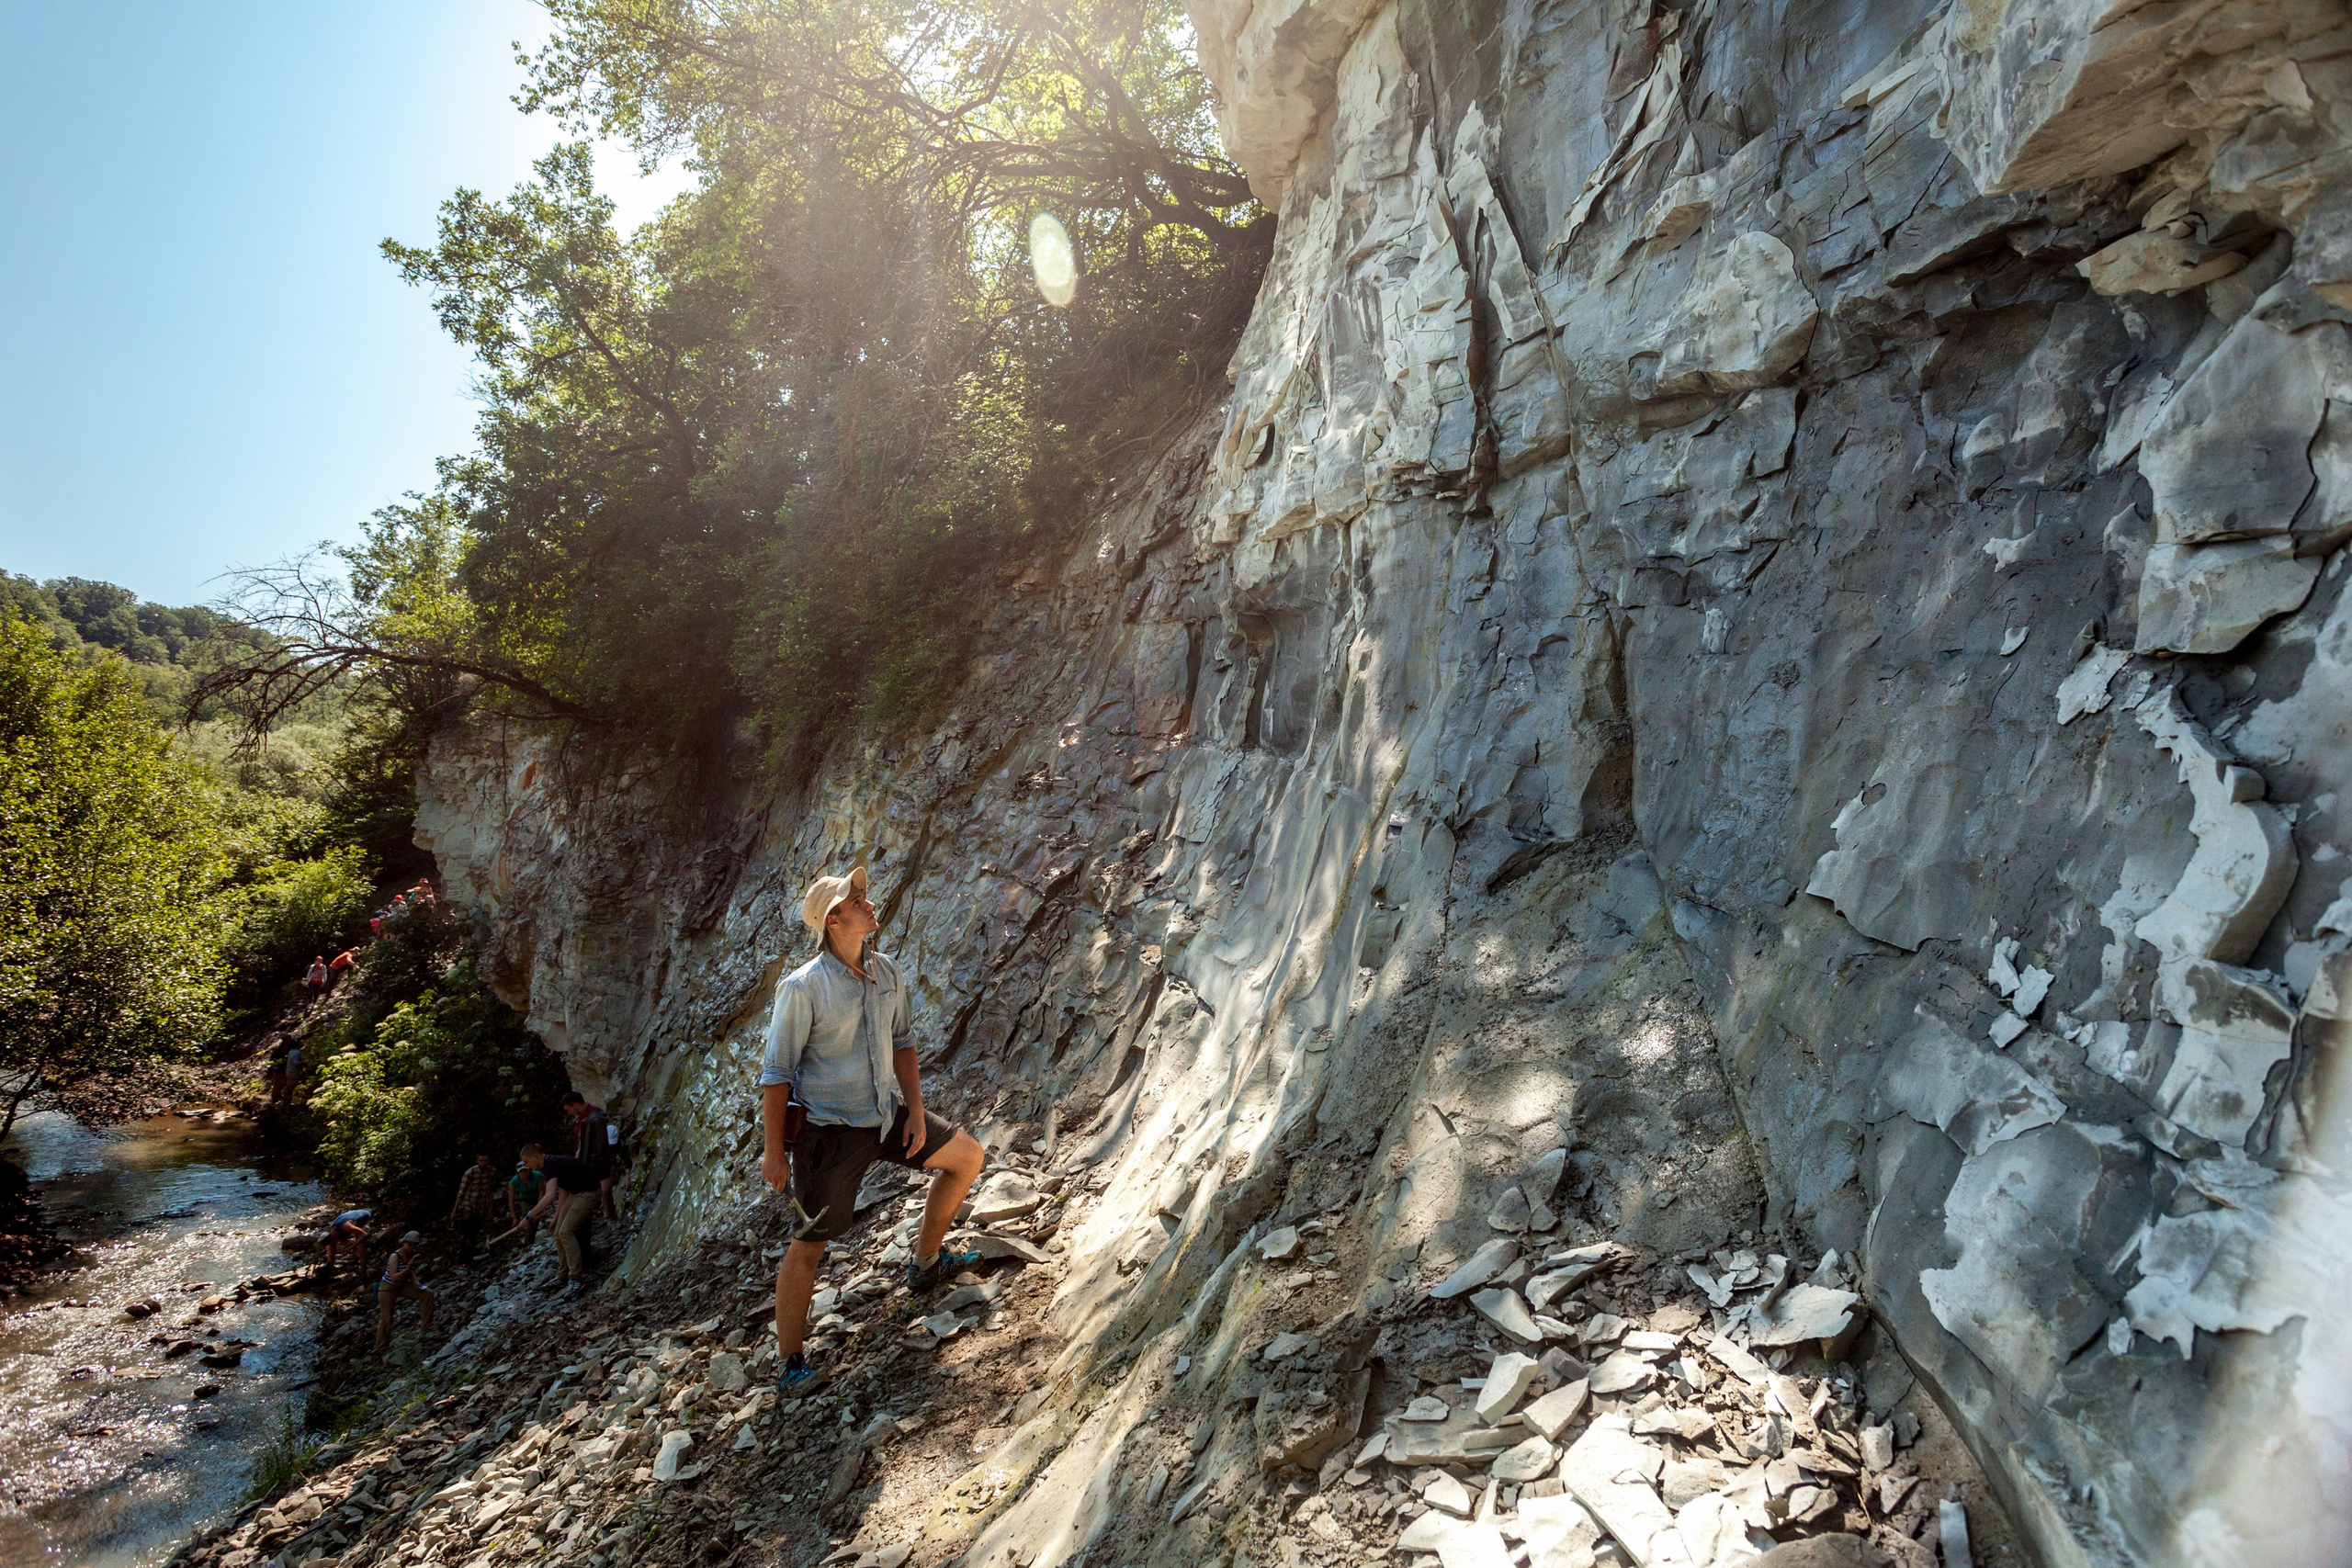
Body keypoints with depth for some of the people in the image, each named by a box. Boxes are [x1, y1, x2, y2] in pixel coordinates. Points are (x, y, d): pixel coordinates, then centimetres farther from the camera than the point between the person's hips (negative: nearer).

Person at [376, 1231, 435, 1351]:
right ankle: (381, 1349, 23)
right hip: (388, 1288, -6)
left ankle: (426, 1328, -4)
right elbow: (394, 1277, -33)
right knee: (386, 1319, 2)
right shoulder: (395, 1257, -26)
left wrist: (416, 1284, -9)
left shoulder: (412, 1255, -7)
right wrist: (408, 1268, -45)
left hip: (403, 1285, 6)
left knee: (428, 1294, -11)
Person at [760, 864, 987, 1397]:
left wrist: (915, 1109, 2)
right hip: (830, 1131, -7)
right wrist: (773, 1152, -13)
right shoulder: (802, 988, -19)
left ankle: (926, 1261, 29)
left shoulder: (886, 972, 1)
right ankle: (790, 1365, 14)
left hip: (886, 1115, 7)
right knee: (809, 1244, 0)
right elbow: (776, 1073, -14)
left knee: (967, 1155, 12)